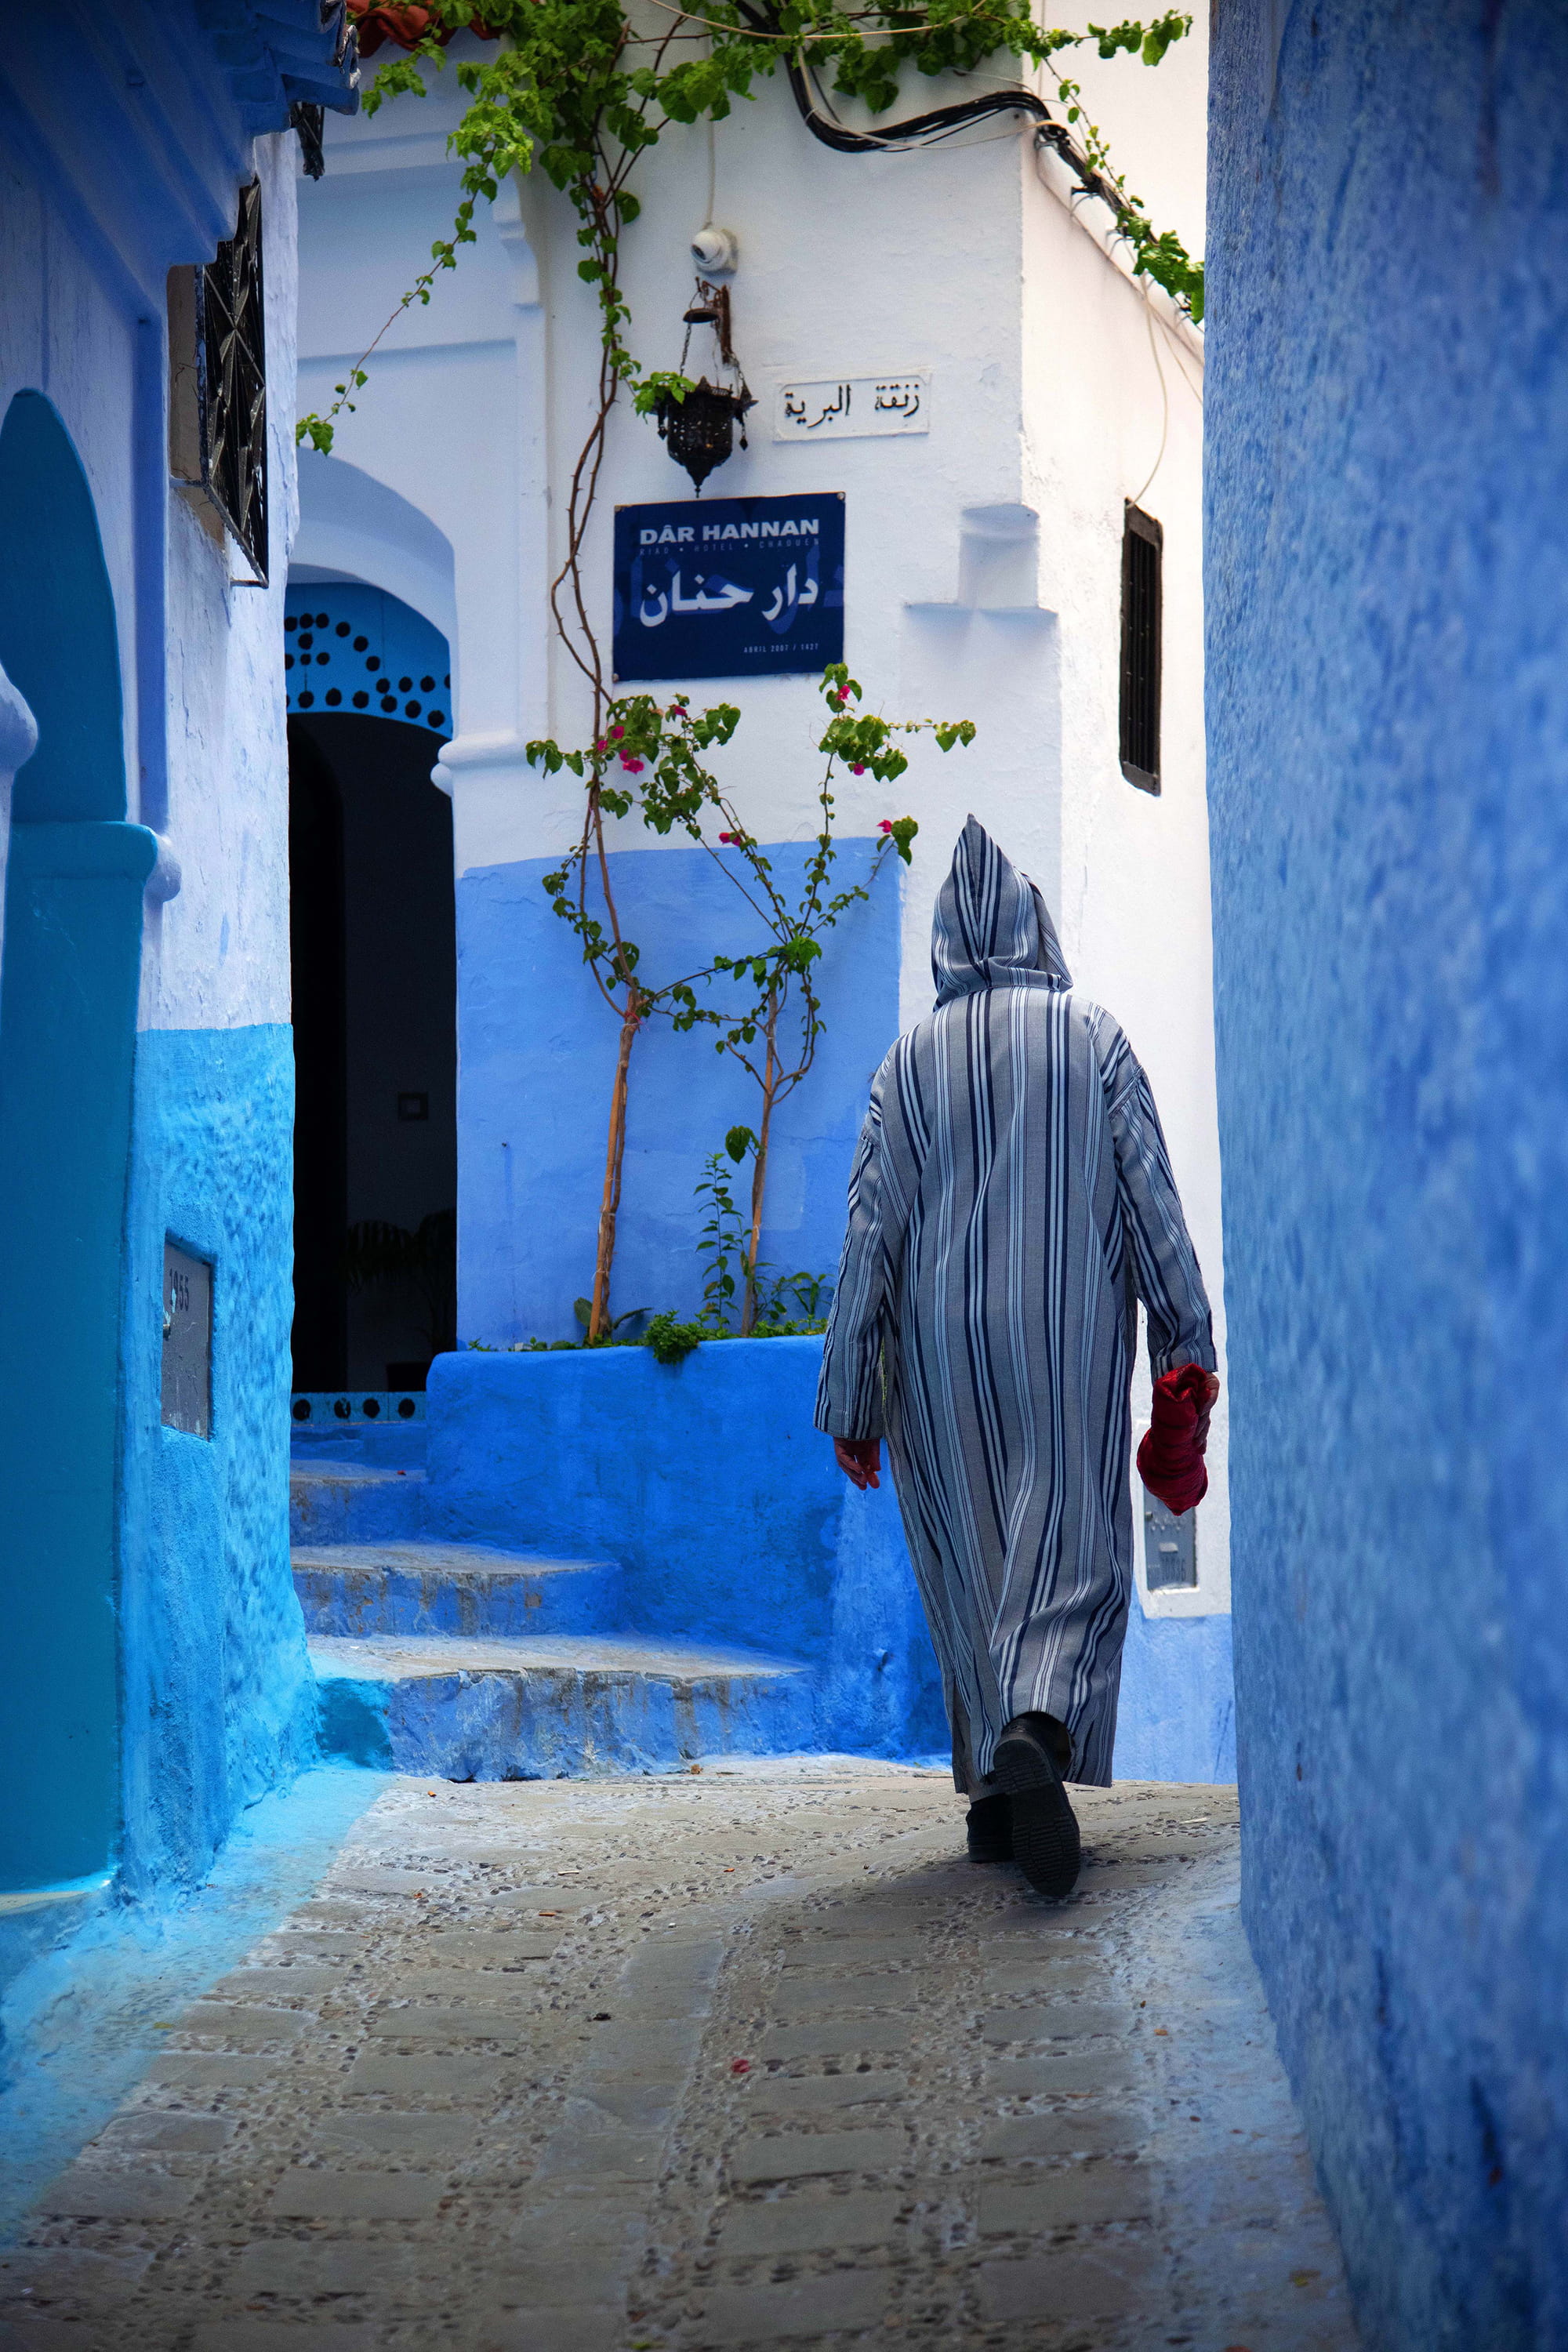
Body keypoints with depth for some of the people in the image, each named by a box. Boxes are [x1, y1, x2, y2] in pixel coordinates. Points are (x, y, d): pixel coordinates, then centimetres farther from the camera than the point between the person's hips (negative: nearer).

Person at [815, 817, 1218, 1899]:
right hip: (1073, 1337, -1)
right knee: (1072, 1549, -1)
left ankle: (995, 1791, 12)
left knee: (970, 1564, 11)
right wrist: (1188, 1343, 4)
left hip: (945, 1348, 1)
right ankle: (1038, 1732, -28)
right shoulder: (1093, 1036, 1)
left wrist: (852, 1400, 3)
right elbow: (1152, 1194, -2)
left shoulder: (912, 1061, 2)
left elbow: (873, 1230, 0)